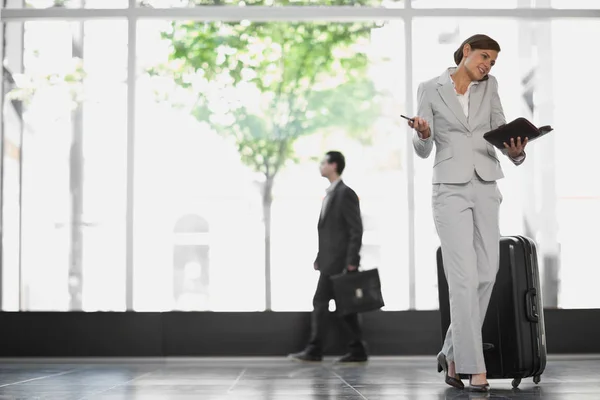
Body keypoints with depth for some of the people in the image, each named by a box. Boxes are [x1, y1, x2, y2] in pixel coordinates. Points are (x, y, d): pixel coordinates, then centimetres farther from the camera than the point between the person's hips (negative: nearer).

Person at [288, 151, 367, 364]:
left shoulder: (345, 194, -11)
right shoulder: (331, 194, 18)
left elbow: (356, 230, -15)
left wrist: (351, 262, -19)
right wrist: (320, 258, 16)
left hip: (339, 262, -9)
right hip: (330, 262, 9)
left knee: (320, 302, -7)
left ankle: (314, 350, -2)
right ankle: (358, 351, 10)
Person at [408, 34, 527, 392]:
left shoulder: (489, 87, 10)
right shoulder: (430, 90, 1)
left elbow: (503, 133, 3)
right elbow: (423, 151, -1)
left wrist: (516, 151, -19)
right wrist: (422, 134, -24)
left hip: (486, 188, 4)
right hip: (451, 190, -4)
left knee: (486, 274, 2)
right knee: (465, 277, -11)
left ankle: (453, 354, 18)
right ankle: (474, 366, -7)